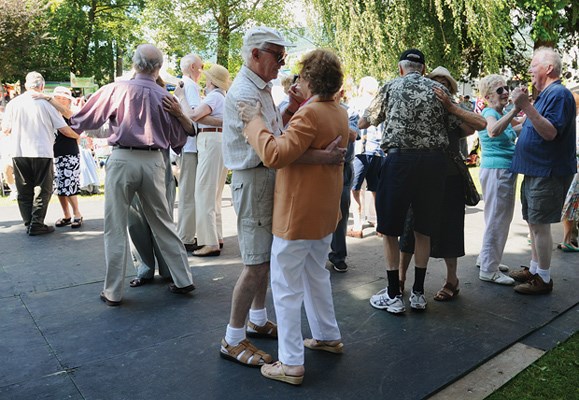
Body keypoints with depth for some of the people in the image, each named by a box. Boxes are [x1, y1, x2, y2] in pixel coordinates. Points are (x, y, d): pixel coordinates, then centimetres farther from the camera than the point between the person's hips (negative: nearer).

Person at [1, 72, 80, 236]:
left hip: (19, 153, 3)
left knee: (24, 191, 12)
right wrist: (78, 136, 15)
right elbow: (64, 129, -3)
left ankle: (28, 223, 14)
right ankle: (36, 225, 1)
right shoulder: (46, 104, -5)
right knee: (42, 190, 5)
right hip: (42, 153, -3)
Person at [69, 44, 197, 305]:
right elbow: (178, 139, 11)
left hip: (123, 159, -2)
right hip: (154, 161, 3)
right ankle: (183, 280, 20)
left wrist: (72, 124, 27)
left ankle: (113, 291, 12)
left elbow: (83, 121, 5)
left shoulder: (115, 90, -3)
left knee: (115, 228, 6)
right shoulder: (165, 97, 3)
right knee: (162, 223, 13)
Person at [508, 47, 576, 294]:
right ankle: (534, 269, 27)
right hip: (535, 172, 10)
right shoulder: (545, 95, 17)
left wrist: (526, 107, -30)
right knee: (534, 223, 16)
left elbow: (550, 132, -25)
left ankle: (543, 279, 3)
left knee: (540, 225, -6)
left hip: (548, 174, -10)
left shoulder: (559, 94, -13)